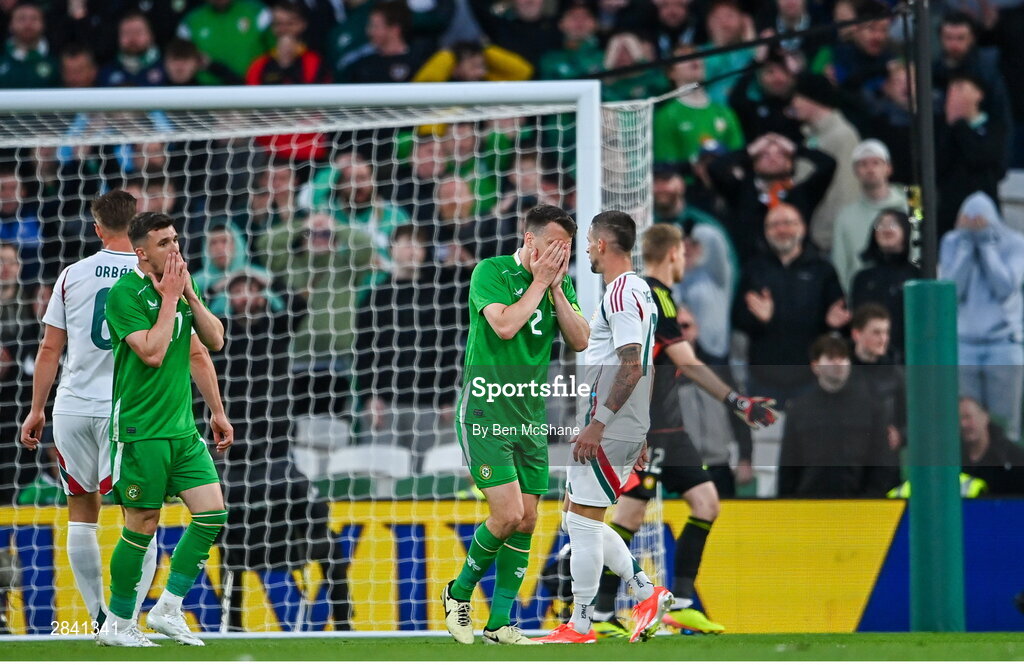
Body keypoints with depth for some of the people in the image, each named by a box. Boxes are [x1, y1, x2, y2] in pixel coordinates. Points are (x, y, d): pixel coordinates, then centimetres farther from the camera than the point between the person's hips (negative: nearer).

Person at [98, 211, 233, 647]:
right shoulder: (125, 292, -12)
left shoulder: (180, 286, 11)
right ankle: (118, 625, 11)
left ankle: (167, 609, 8)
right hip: (142, 431, -7)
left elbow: (212, 343, 14)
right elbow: (152, 353, -21)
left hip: (182, 428, 7)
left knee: (212, 513, -2)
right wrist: (170, 299, -16)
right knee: (142, 526, -3)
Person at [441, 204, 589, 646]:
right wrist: (539, 282, -15)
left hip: (531, 416, 6)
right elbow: (504, 325, -23)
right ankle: (460, 592, 8)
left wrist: (556, 287, -8)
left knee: (526, 520, 2)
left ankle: (500, 623, 10)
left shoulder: (561, 284, 9)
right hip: (485, 414, -6)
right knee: (508, 514, -15)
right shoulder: (492, 272, -9)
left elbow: (580, 341, 0)